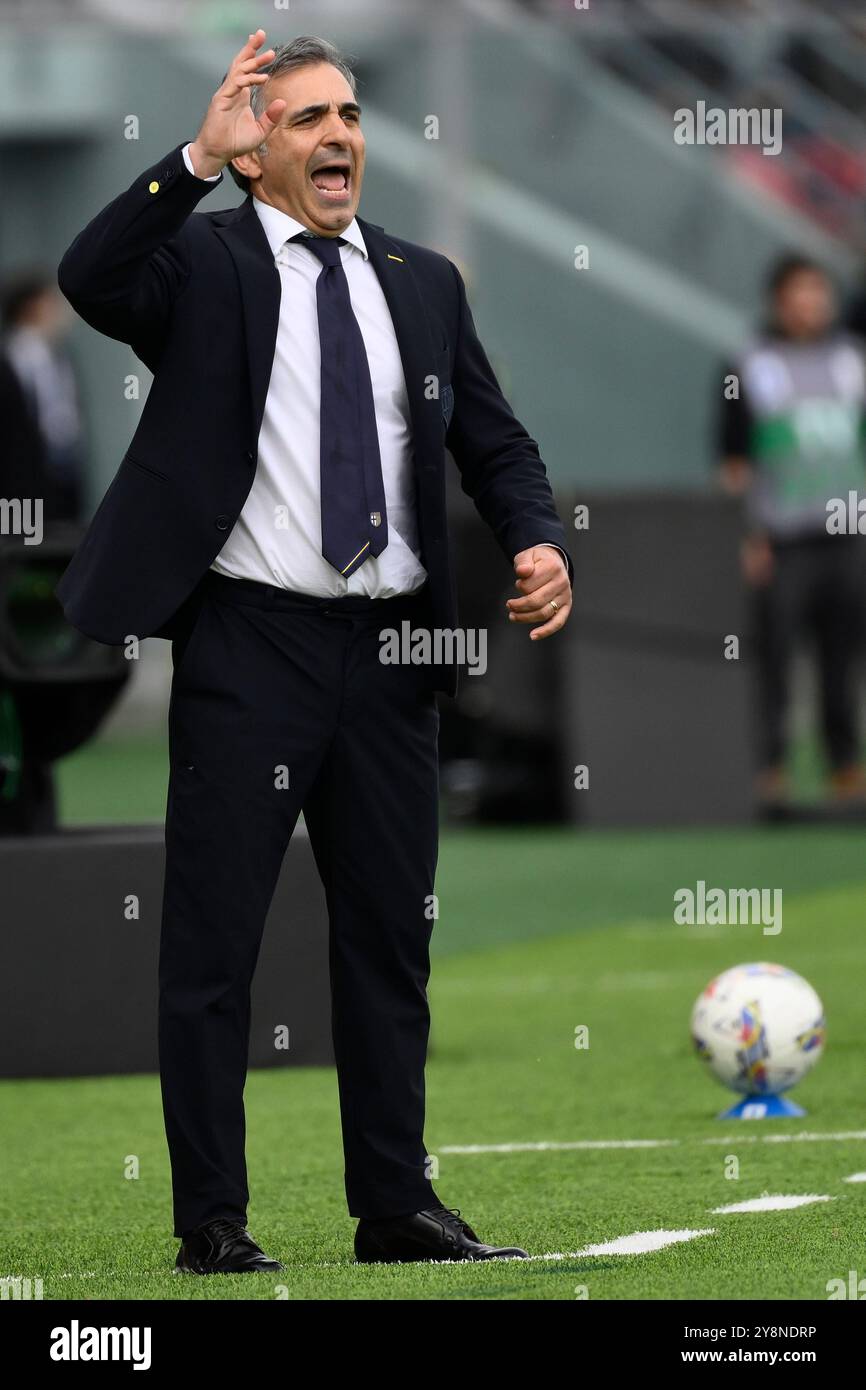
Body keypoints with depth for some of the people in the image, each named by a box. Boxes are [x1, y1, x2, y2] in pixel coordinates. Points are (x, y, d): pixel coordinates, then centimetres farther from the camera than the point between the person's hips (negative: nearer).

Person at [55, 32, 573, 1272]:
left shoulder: (423, 283, 13)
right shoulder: (204, 264, -1)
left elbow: (494, 441, 15)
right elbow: (91, 280, -22)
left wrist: (541, 541, -5)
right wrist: (197, 159, -30)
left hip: (390, 654, 5)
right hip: (249, 644, -5)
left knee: (390, 938, 11)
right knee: (214, 939, -1)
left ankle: (397, 1207, 19)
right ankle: (212, 1222, 4)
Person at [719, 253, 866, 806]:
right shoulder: (752, 368, 0)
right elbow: (734, 460, 1)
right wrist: (749, 536, -6)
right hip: (781, 541, -4)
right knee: (775, 651, -5)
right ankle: (771, 766, 1)